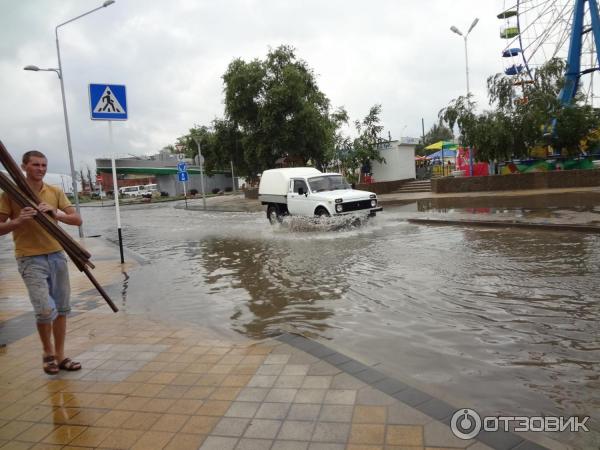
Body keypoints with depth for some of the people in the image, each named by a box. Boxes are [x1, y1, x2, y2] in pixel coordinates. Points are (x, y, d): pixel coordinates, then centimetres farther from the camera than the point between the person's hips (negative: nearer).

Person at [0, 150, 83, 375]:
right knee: (46, 310, -12)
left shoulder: (55, 192, 6)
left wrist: (56, 214, -17)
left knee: (62, 308, 9)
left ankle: (60, 356, 23)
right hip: (30, 259, -4)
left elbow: (77, 219, 0)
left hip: (57, 255, 4)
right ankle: (47, 352, 17)